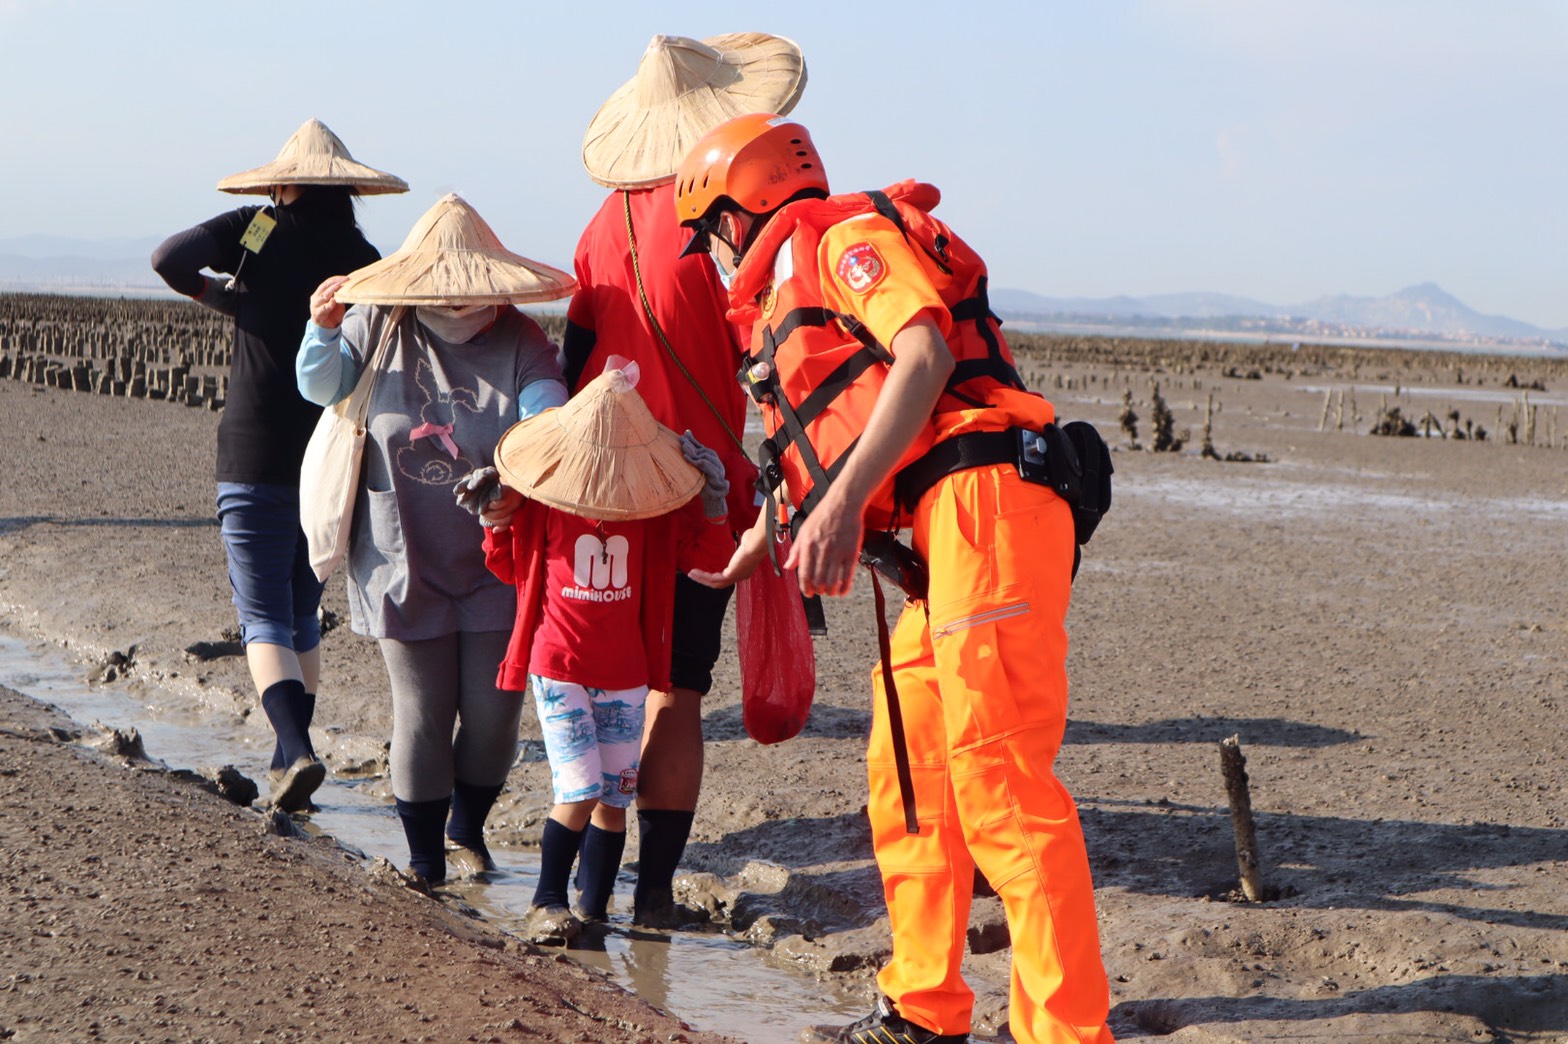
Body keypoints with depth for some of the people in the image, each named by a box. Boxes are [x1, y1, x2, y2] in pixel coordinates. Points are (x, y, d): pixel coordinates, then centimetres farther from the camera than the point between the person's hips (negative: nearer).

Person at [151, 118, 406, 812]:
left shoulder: (258, 230, -3)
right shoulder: (365, 259, 3)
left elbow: (170, 259, -13)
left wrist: (221, 298, 3)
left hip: (256, 455, -3)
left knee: (265, 621, -3)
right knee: (303, 615, 18)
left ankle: (299, 751, -23)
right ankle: (284, 758, 25)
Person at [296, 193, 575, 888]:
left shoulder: (519, 343, -7)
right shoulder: (380, 328, -2)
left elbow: (545, 407, -21)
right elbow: (322, 387, 2)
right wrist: (323, 330, -19)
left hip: (494, 564, 0)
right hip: (406, 563, 0)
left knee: (492, 712, 4)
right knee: (421, 715, 1)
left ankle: (465, 830, 32)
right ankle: (425, 861, 17)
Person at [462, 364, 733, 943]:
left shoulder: (657, 508, -3)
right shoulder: (542, 500, -5)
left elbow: (710, 557, 3)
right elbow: (512, 568, 10)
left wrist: (715, 504, -11)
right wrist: (498, 526, -7)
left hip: (625, 673, 2)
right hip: (558, 667, -2)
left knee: (614, 798, 3)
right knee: (579, 794, -10)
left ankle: (592, 909, 16)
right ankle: (547, 901, 8)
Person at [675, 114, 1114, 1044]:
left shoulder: (839, 236, 3)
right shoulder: (786, 306, 33)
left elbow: (925, 351, -15)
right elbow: (804, 458, 45)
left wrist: (843, 500, -23)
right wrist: (735, 564, 59)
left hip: (984, 510, -10)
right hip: (938, 545, 10)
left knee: (997, 784, -15)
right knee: (909, 784, 13)